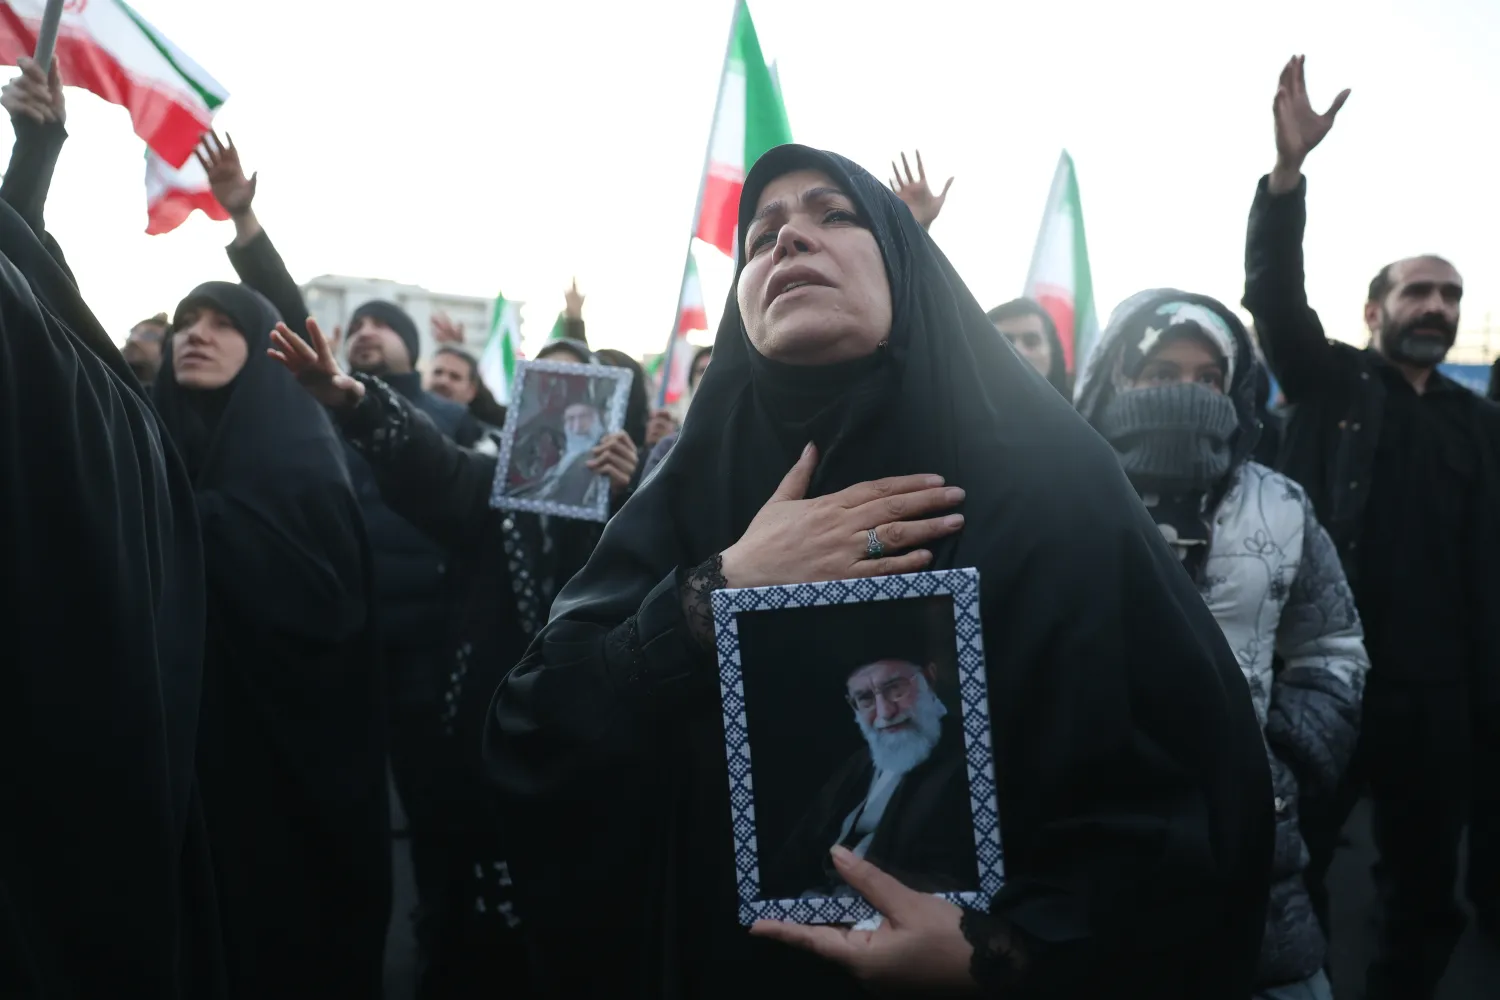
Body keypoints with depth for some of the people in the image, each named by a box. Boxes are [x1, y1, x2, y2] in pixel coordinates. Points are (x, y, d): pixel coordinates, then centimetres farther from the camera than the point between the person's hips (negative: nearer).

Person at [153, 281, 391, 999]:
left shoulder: (299, 452, -7)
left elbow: (327, 596, -21)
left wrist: (197, 517, -25)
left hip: (289, 740, -4)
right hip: (190, 740, 5)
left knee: (296, 918, 6)